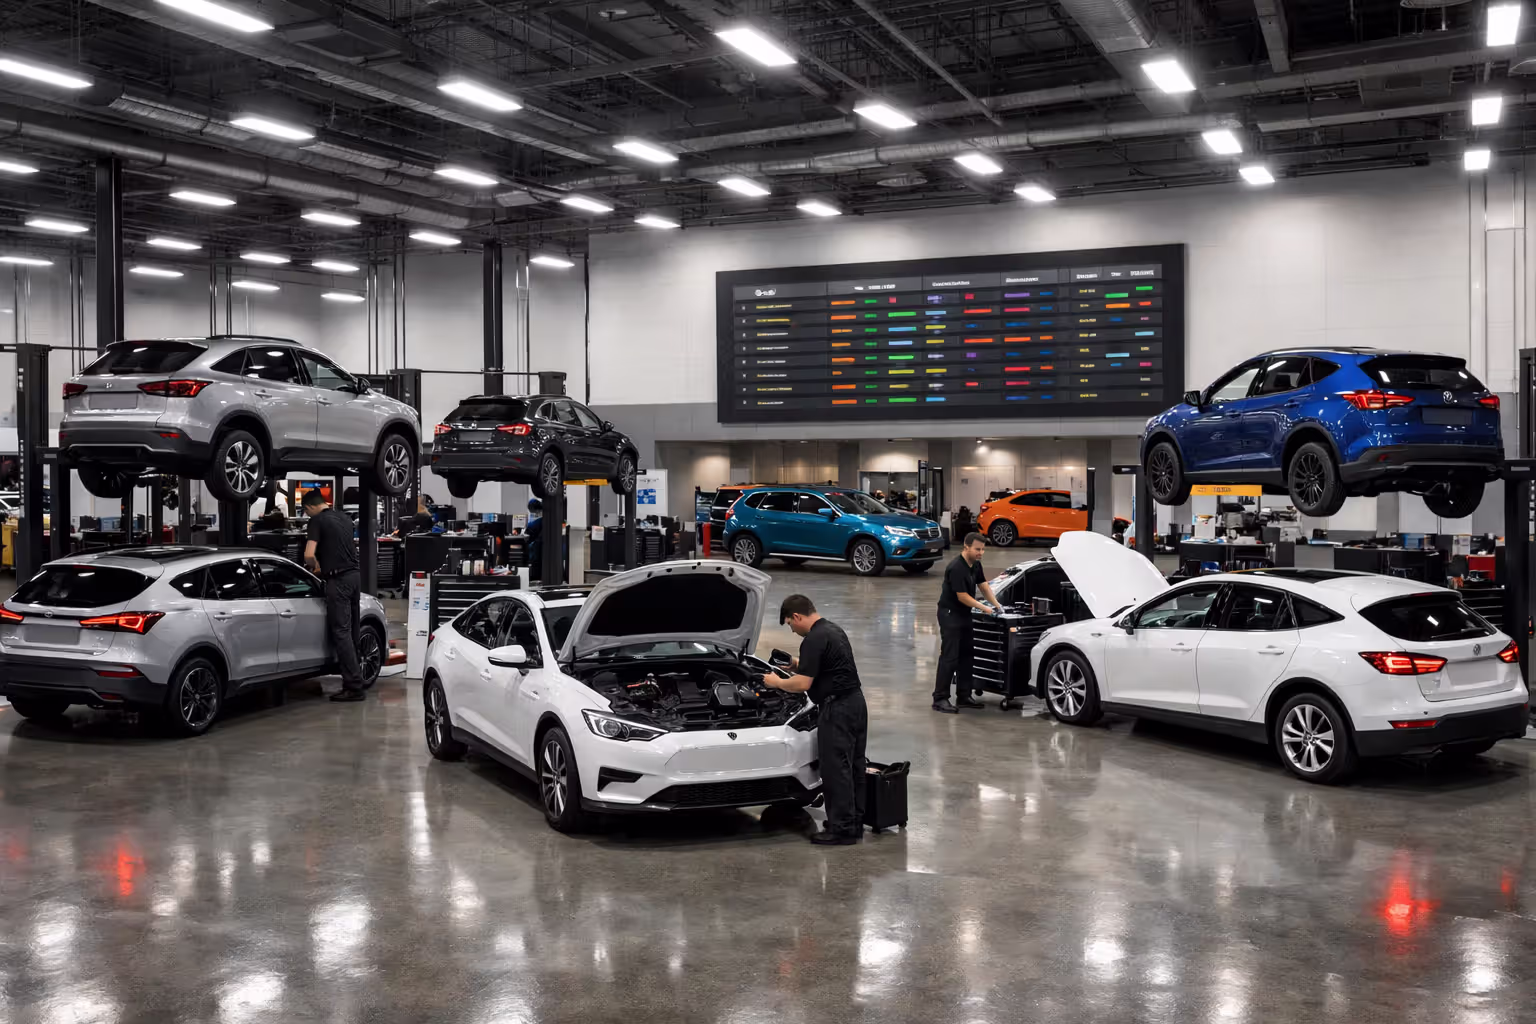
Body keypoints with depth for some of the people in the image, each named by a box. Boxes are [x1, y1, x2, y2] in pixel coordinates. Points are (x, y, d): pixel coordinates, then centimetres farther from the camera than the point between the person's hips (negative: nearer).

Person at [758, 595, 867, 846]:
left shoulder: (814, 639, -17)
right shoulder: (833, 629, 15)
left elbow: (802, 684, -18)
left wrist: (776, 682, -2)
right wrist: (798, 665, 25)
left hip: (838, 709, -10)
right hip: (855, 703, 10)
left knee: (835, 769, -4)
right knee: (852, 767, 14)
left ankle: (842, 829, 0)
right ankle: (854, 823, 22)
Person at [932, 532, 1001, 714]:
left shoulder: (975, 565, 5)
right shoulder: (957, 568, -23)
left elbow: (984, 585, 10)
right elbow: (962, 597, -22)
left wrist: (996, 604, -2)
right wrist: (985, 608, -17)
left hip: (964, 614, 9)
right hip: (950, 613, -9)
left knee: (966, 655, 12)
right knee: (949, 657, -10)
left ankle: (963, 696, 19)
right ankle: (940, 699, -7)